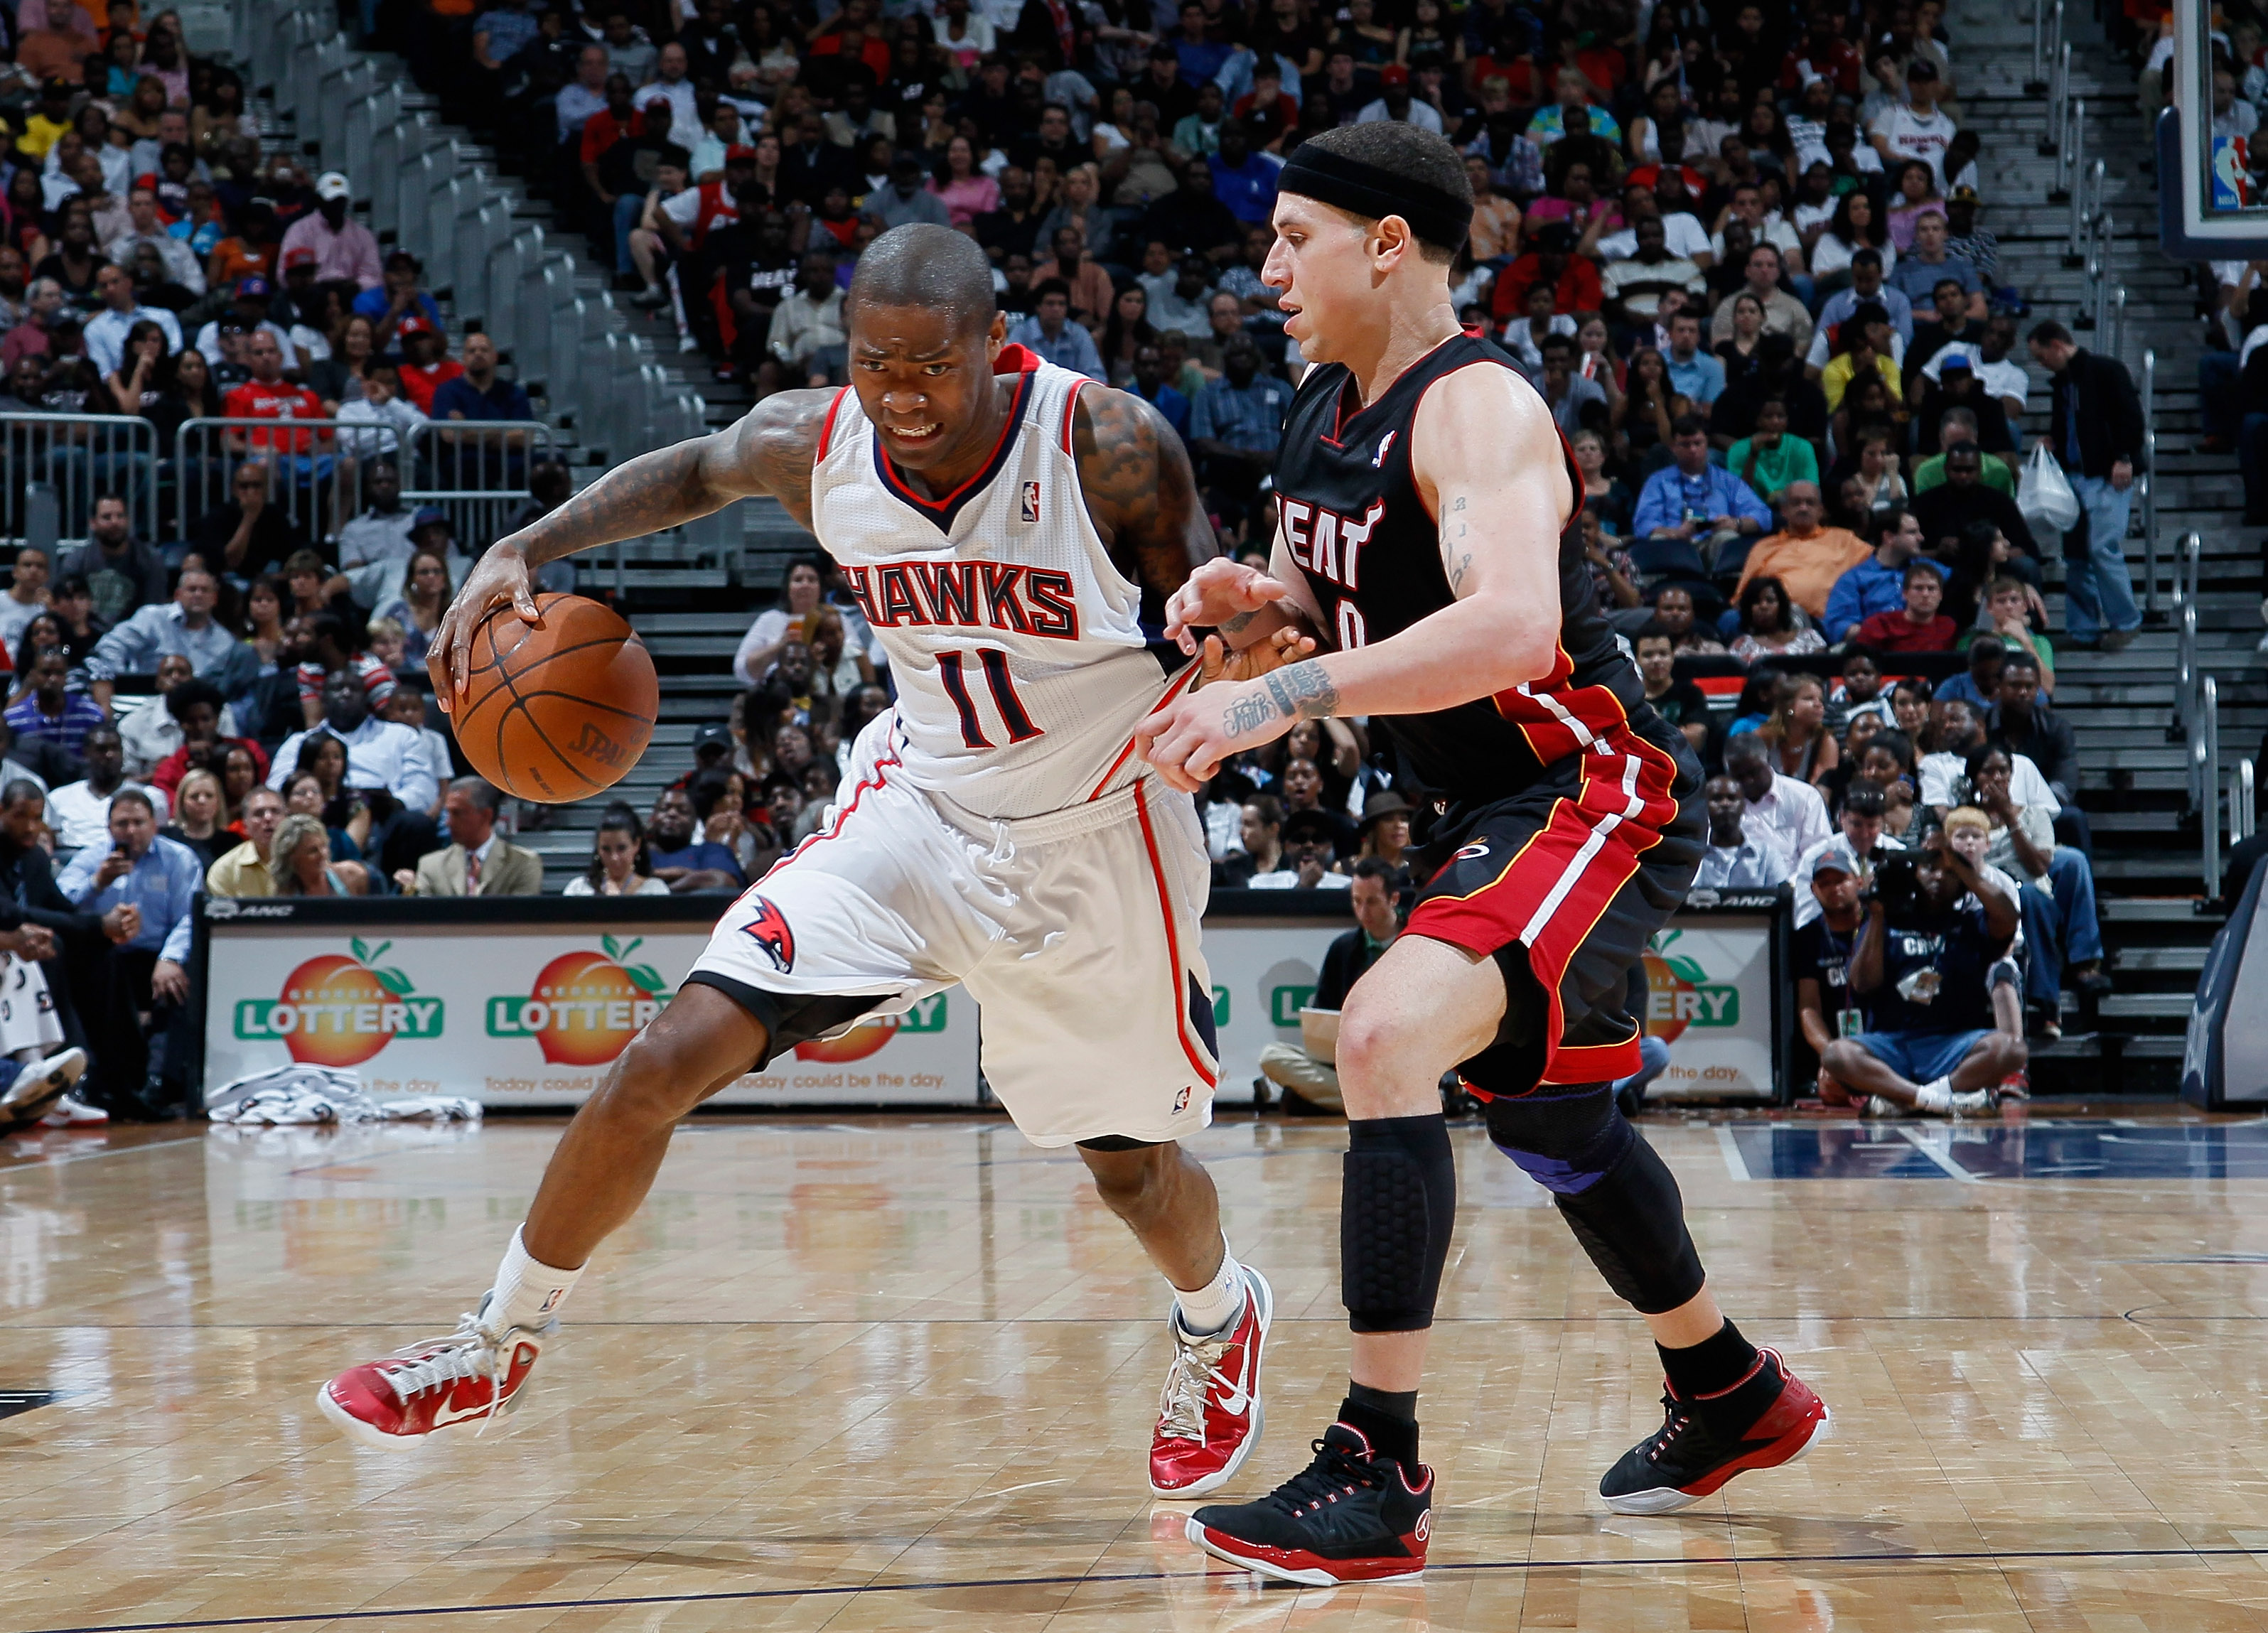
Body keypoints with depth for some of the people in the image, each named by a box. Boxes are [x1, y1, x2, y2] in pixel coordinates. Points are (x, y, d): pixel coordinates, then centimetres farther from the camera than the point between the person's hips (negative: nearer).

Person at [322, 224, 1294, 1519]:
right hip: (922, 808, 2)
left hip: (1094, 839, -2)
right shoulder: (809, 445, -16)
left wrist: (1237, 638, -36)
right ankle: (498, 1347, 9)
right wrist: (525, 553, -7)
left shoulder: (1110, 446, -26)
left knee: (1131, 1165, 13)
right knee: (668, 1060, -11)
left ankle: (1222, 1322, 50)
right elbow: (692, 473, 7)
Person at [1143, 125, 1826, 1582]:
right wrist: (1253, 603, -2)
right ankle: (1735, 1398, 48)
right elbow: (1330, 593, 21)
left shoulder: (1475, 409, -22)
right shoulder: (1326, 407, 6)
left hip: (1600, 797, -11)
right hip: (1499, 806, 11)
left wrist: (1283, 697, -42)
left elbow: (1509, 627, -39)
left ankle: (1379, 1479, -26)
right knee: (1542, 1112, 25)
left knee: (1387, 1029, -29)